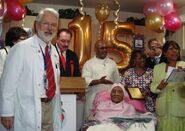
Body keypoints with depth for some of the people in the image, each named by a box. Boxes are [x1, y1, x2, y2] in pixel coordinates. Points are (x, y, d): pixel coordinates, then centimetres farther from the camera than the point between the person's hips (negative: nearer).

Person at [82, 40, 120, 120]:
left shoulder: (112, 63, 14)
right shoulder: (89, 64, 3)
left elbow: (117, 82, 17)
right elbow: (85, 81, -8)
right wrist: (99, 81, -22)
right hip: (93, 100, -2)